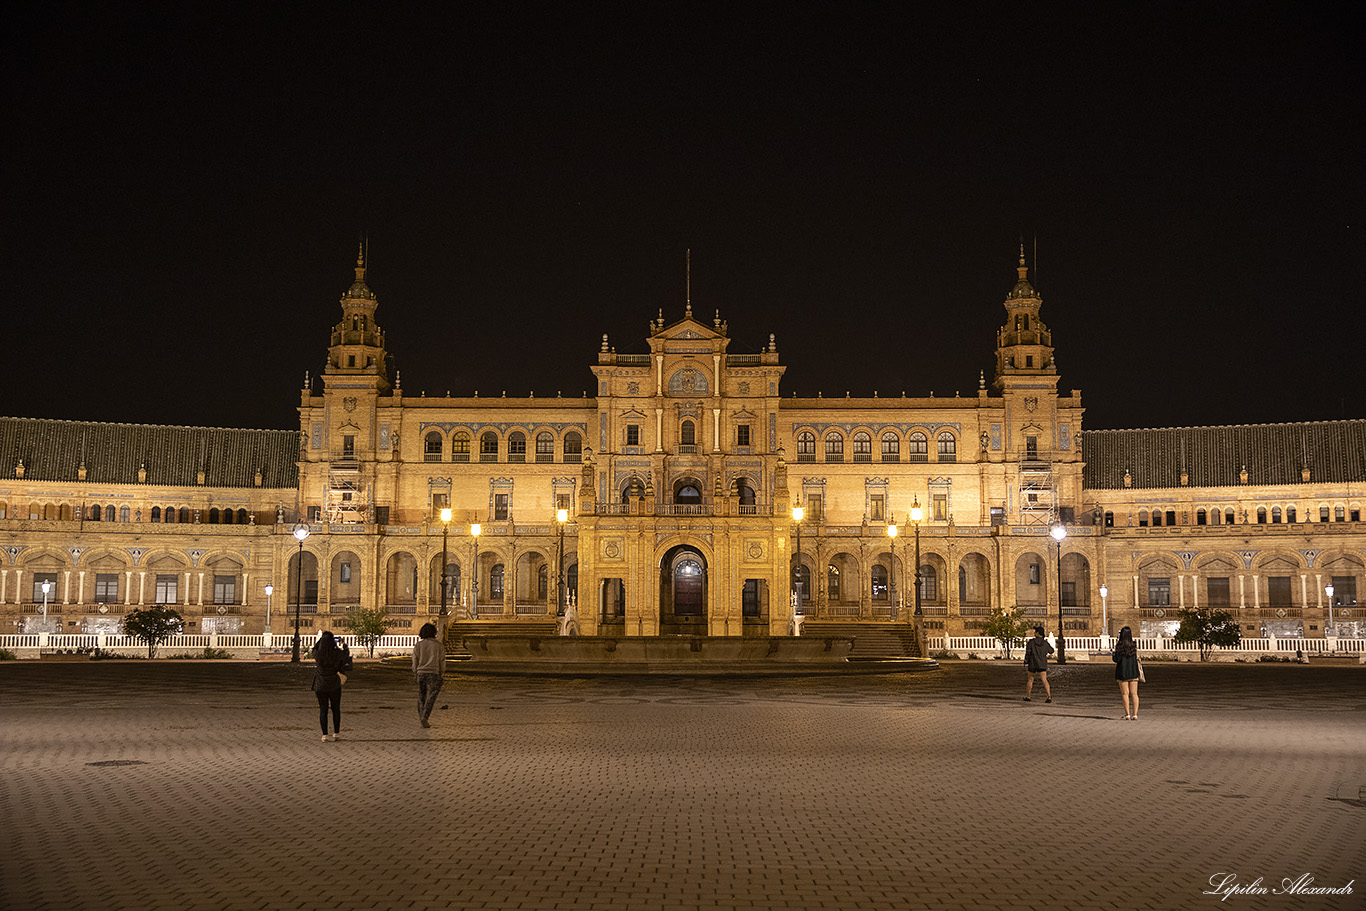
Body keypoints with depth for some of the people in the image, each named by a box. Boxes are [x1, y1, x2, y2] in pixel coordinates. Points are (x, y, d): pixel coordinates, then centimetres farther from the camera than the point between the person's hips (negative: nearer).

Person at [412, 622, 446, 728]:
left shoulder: (418, 646, 0)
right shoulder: (439, 646, -2)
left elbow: (415, 662, 3)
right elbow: (442, 662, 0)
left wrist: (415, 674, 15)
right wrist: (442, 676, 9)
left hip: (421, 673, 2)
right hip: (434, 674, -2)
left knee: (421, 697, 14)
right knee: (430, 698, -3)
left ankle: (421, 718, 19)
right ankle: (424, 718, -16)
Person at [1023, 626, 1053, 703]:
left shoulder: (1031, 642, -7)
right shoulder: (1045, 643, 0)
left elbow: (1027, 653, -10)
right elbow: (1051, 651, 16)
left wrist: (1026, 664, -4)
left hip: (1032, 665, -1)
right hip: (1042, 665, 1)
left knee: (1030, 680, 14)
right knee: (1044, 680, -4)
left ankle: (1027, 697, 21)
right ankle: (1049, 697, -19)